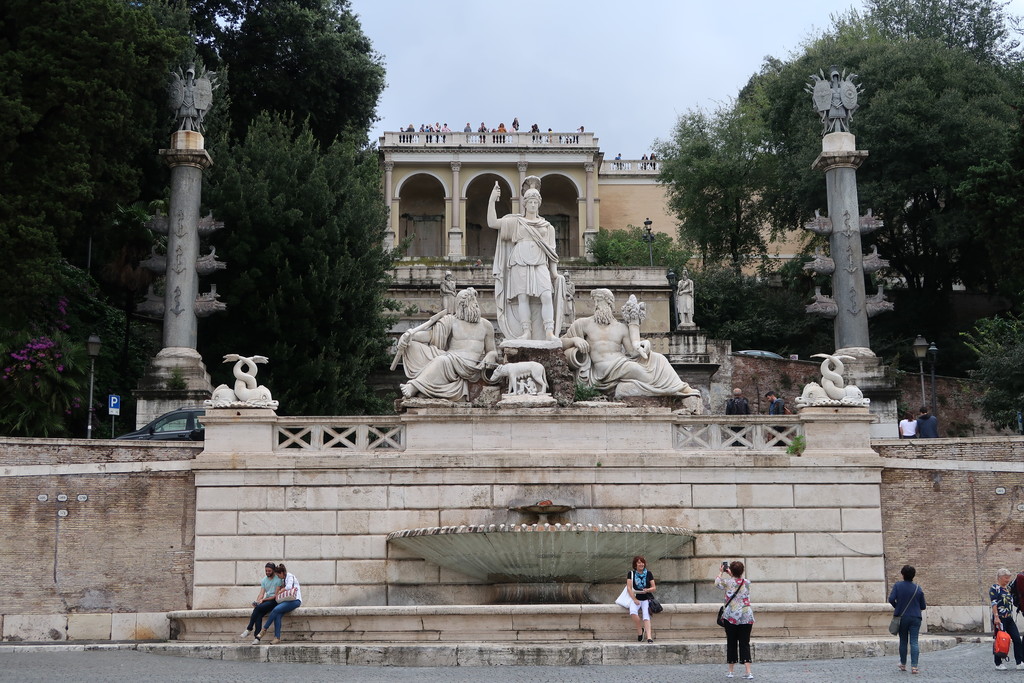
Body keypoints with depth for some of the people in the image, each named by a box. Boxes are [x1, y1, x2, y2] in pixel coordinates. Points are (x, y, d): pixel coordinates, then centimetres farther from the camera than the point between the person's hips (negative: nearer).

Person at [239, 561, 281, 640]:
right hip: (266, 600, 5)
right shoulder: (264, 580, 15)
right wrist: (256, 601, -14)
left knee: (258, 608, -30)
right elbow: (261, 594, 7)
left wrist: (263, 600, -13)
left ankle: (249, 629, -23)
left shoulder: (278, 580, -5)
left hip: (274, 601, -5)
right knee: (258, 615, -26)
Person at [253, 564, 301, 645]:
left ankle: (264, 629, -15)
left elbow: (288, 587, -19)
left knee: (276, 610, -25)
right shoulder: (284, 579, 25)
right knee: (277, 615, -20)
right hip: (288, 600, 8)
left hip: (295, 600, -8)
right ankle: (277, 638, -27)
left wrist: (279, 592, -9)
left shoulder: (290, 576, -3)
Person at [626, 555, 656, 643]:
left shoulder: (649, 573, 10)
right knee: (633, 612, -31)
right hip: (635, 599, 0)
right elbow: (629, 588, 0)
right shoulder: (631, 574, 7)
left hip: (646, 599, 0)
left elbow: (654, 588, 11)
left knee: (646, 615, -26)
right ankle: (640, 630, -11)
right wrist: (634, 599, -11)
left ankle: (649, 636, -38)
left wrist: (648, 590, -12)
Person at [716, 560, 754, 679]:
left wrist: (721, 572, 32)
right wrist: (729, 573, 36)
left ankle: (730, 671, 14)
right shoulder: (747, 583, 3)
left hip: (731, 617, -2)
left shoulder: (728, 582, -5)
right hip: (746, 617, 2)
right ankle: (748, 672, -8)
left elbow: (717, 582, 17)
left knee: (731, 643, 8)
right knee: (745, 644, 2)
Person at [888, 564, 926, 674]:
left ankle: (903, 665, 25)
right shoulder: (918, 588, -1)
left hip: (902, 617, 0)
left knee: (903, 641, 13)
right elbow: (923, 606, 4)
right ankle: (914, 666, -13)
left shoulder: (897, 585, -5)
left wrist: (896, 606, 6)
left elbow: (891, 599, -14)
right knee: (914, 642, -3)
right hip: (915, 618, 0)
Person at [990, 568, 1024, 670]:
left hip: (1009, 619, 8)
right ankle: (998, 664, 9)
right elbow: (993, 604, -16)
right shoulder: (994, 588, -8)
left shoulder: (1007, 588, 18)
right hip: (1000, 619, -8)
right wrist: (996, 617, -24)